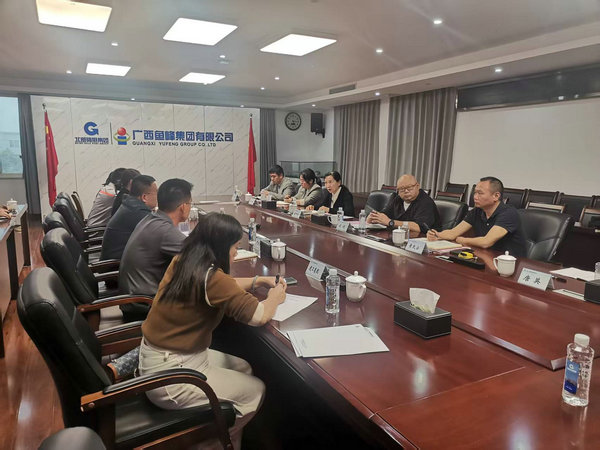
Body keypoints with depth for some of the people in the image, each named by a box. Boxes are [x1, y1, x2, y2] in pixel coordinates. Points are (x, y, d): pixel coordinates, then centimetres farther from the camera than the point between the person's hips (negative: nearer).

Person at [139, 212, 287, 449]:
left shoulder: (182, 262, -1)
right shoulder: (209, 277, -28)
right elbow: (259, 315, -27)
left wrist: (256, 282, 8)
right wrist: (274, 297, -6)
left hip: (157, 355, 9)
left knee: (243, 368, 19)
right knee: (255, 391, 7)